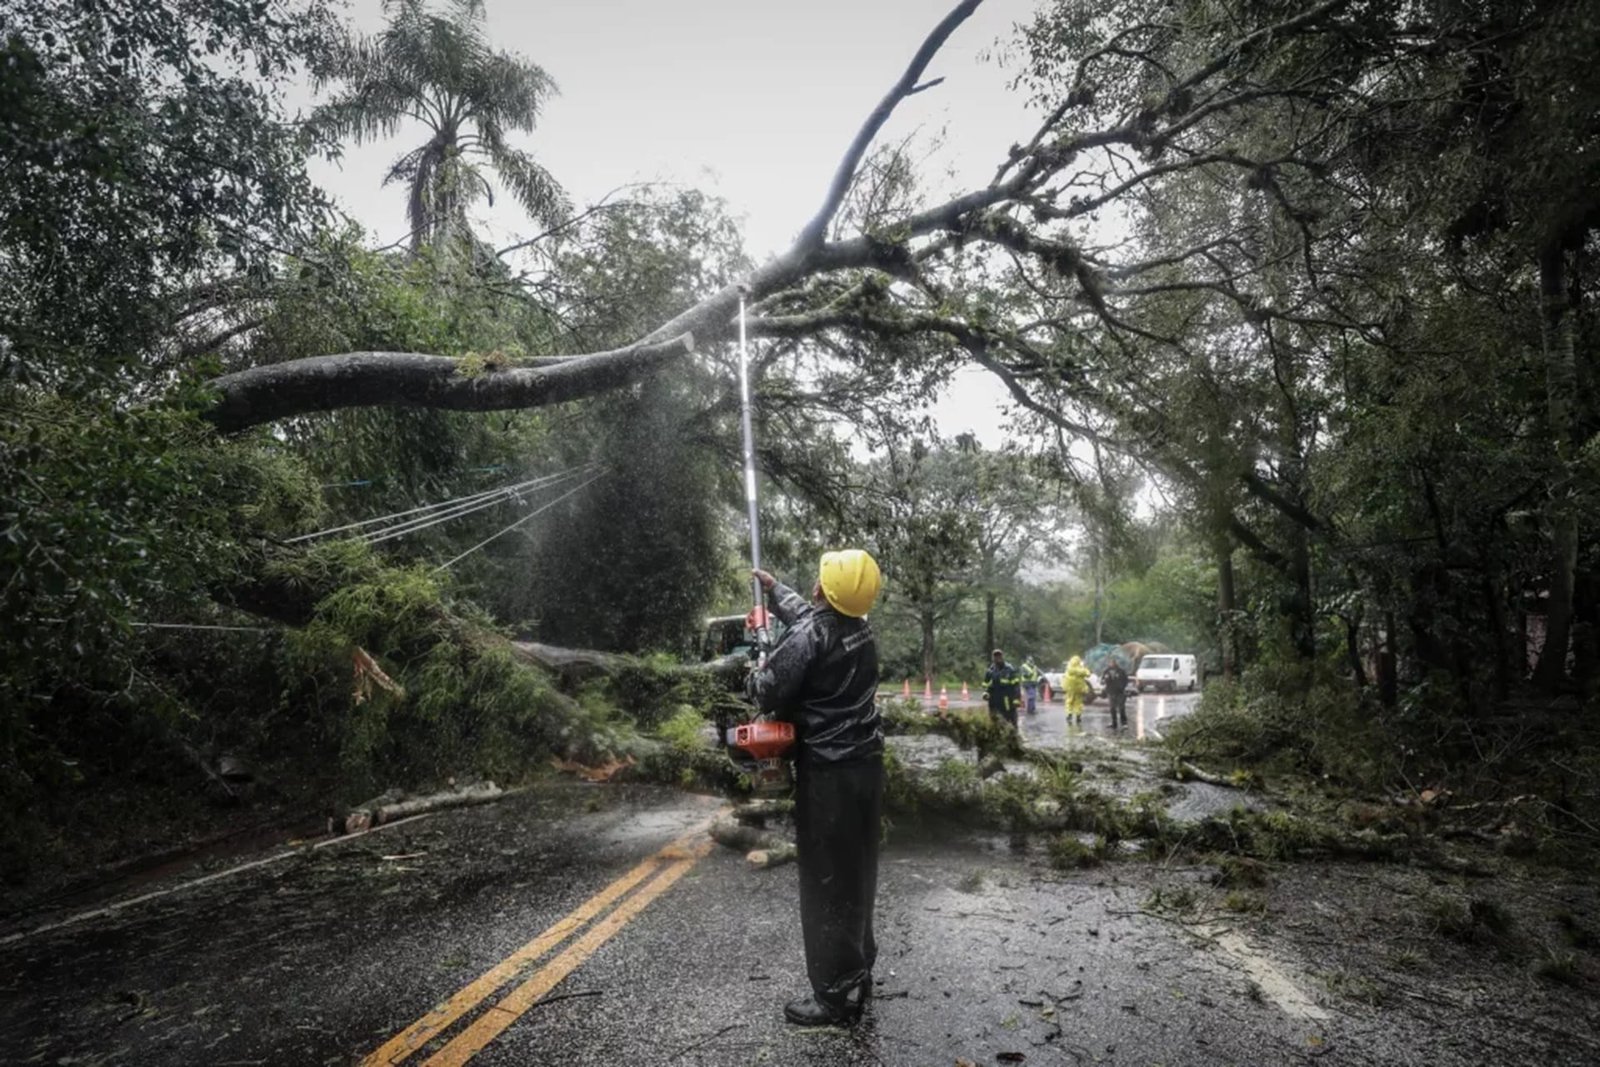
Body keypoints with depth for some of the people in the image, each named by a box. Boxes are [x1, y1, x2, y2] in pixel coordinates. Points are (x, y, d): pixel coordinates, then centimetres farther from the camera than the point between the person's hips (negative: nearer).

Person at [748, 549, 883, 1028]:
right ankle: (856, 975, 31)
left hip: (827, 771, -8)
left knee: (826, 881, 1)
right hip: (866, 764, 8)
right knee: (856, 875, 18)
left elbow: (767, 693, -16)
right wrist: (774, 588, 38)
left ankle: (835, 994, 9)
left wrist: (756, 674, 6)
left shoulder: (808, 636, -20)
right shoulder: (861, 628, 5)